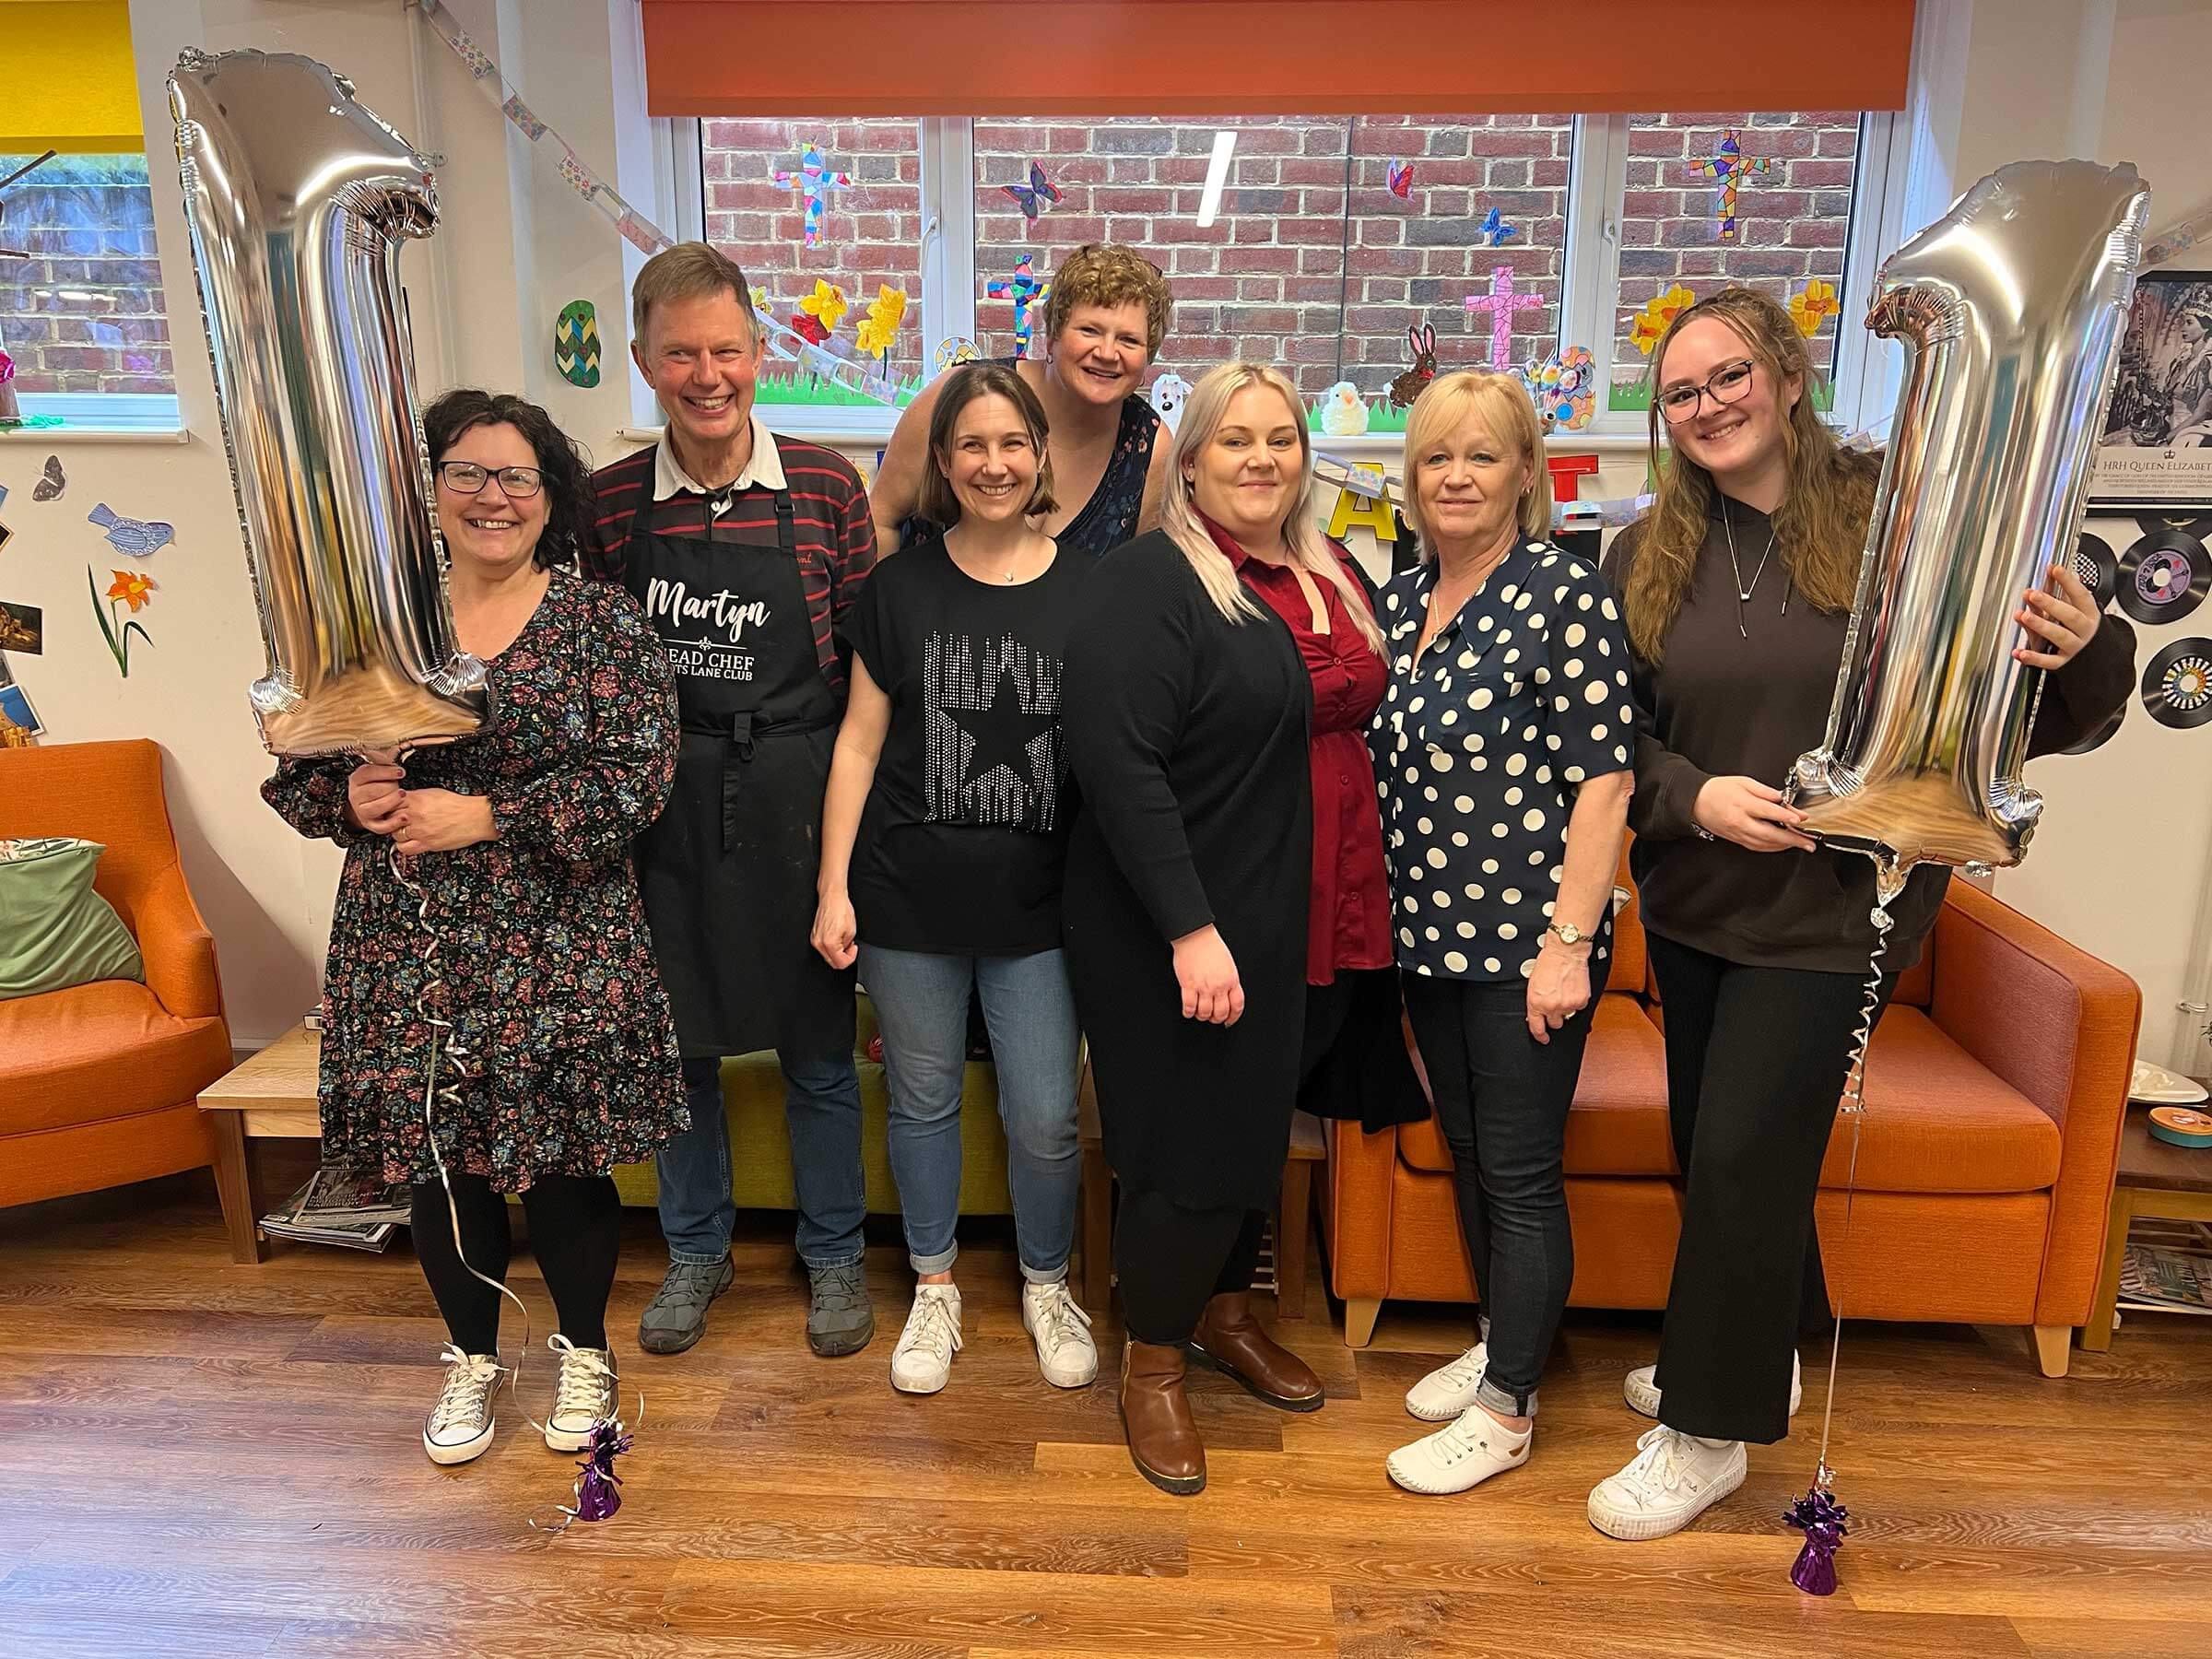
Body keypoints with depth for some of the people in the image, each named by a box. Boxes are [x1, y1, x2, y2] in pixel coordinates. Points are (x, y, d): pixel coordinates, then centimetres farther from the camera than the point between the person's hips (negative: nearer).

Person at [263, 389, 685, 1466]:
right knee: (435, 1156, 13)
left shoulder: (604, 627, -3)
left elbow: (638, 778, -12)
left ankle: (584, 1351, 32)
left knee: (564, 1154, 7)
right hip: (407, 950, 3)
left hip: (560, 953, -2)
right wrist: (349, 797, -14)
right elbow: (290, 765, 8)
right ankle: (471, 1358, 37)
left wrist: (486, 817, -18)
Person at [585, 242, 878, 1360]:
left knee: (818, 1049, 11)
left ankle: (833, 1255, 32)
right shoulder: (611, 501, -1)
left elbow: (869, 653, -2)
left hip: (796, 803, -1)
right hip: (666, 809, 2)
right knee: (677, 1041, 15)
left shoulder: (824, 486, -5)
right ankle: (696, 1249, 37)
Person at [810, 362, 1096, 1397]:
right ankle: (934, 1287, 36)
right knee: (923, 1100, 14)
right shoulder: (900, 587, -1)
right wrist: (833, 888, -3)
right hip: (911, 897, 1)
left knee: (1046, 1119, 5)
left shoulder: (1086, 592, -1)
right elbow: (859, 741, 1)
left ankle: (1046, 1285, 33)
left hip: (1037, 905, 0)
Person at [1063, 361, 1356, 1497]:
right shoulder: (1150, 580, -15)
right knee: (1185, 1141, 2)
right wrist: (1191, 928, -25)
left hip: (1278, 918, 8)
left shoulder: (1324, 579, 9)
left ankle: (1225, 1314, 43)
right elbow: (1119, 763, -23)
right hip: (1163, 928, -7)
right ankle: (1152, 1364, 25)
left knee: (1258, 1118, 19)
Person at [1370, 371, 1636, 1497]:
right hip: (1430, 933, 7)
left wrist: (1568, 943, -18)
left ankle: (1506, 1410, 19)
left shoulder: (1563, 594, -12)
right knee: (1465, 1151, 18)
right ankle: (1497, 1344, 38)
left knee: (1521, 1174, 4)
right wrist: (1388, 913, 12)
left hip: (1525, 939, -7)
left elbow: (1603, 779, -15)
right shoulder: (1401, 599, 9)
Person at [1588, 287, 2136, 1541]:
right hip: (1693, 905, 4)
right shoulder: (1648, 556, 1)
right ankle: (1753, 1354, 43)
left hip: (1834, 908, -4)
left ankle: (1711, 1432, 21)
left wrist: (2089, 651, -26)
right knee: (1713, 1152, 16)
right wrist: (1696, 796, -16)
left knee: (1745, 1158, -1)